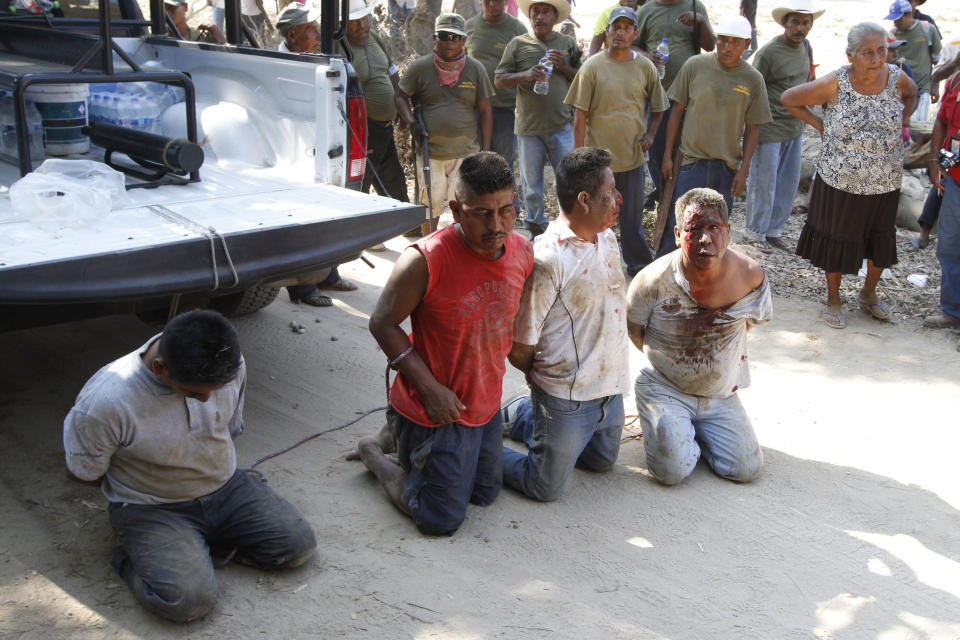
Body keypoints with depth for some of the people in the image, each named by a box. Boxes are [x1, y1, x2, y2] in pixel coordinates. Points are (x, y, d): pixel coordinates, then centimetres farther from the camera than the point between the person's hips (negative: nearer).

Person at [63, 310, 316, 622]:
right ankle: (133, 556, 4)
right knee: (188, 600, -26)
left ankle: (201, 541, 7)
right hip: (151, 508, -5)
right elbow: (81, 473, -11)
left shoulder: (231, 365, -17)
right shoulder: (104, 402, -31)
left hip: (225, 486, 5)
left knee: (299, 544, -9)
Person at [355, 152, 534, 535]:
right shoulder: (424, 260, -27)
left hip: (486, 406, 7)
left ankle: (402, 437, 37)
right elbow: (383, 323, -16)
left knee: (485, 494, 23)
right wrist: (431, 388, -20)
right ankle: (375, 453, 24)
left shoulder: (523, 251, -7)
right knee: (441, 521, 2)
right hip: (434, 410, -7)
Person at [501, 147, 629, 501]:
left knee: (602, 461, 26)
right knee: (544, 487, 4)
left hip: (610, 388, 8)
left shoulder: (608, 240, 3)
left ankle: (522, 415, 37)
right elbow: (519, 349, -19)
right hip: (566, 398, -8)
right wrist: (548, 380, -1)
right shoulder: (547, 260, -24)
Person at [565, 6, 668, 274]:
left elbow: (657, 107, 16)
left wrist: (649, 134, 0)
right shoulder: (593, 66, -4)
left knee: (632, 215, 8)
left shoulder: (645, 67, 3)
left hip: (632, 154, 1)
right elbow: (580, 113, -3)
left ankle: (638, 262, 23)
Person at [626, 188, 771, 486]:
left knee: (746, 469, -5)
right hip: (664, 389, -3)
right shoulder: (655, 279, -22)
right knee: (672, 470, -17)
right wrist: (665, 360, 3)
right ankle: (666, 423, 15)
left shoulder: (750, 276, -15)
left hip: (720, 393, 3)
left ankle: (694, 428, 21)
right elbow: (633, 329, -3)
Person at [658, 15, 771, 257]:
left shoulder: (753, 79, 1)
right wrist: (667, 155, 1)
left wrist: (744, 170, 0)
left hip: (728, 166, 2)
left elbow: (752, 127, 5)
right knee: (676, 227, -3)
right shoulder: (695, 66, -3)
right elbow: (677, 109, 3)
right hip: (691, 162, -2)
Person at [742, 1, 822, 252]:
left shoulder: (806, 47, 8)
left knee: (789, 182, 12)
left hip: (795, 128, 8)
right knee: (763, 182, 1)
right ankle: (755, 232, 16)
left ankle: (773, 230, 25)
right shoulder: (768, 52, -15)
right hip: (770, 128, -8)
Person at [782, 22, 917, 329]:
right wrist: (820, 125, -7)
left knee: (880, 239, 18)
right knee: (837, 240, 11)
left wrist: (900, 123, 3)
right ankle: (833, 300, 31)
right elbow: (788, 98, -5)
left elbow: (911, 94, 17)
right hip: (840, 180, -3)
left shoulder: (896, 78, -7)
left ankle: (869, 294, 41)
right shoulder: (836, 84, -16)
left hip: (884, 182, 3)